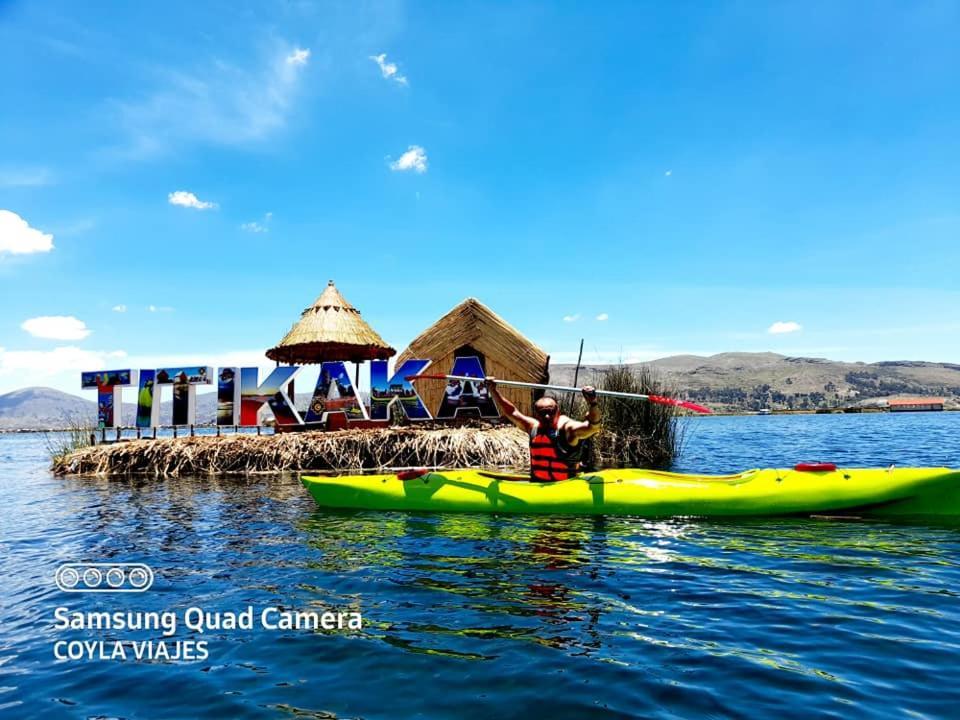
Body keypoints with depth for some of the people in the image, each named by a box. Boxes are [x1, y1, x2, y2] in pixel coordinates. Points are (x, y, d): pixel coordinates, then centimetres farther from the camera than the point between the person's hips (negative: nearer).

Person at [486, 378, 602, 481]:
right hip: (536, 485, 6)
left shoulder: (568, 427, -11)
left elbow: (593, 426, -27)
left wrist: (592, 403, -45)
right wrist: (493, 391, 12)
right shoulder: (534, 426, 6)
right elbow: (512, 412, 16)